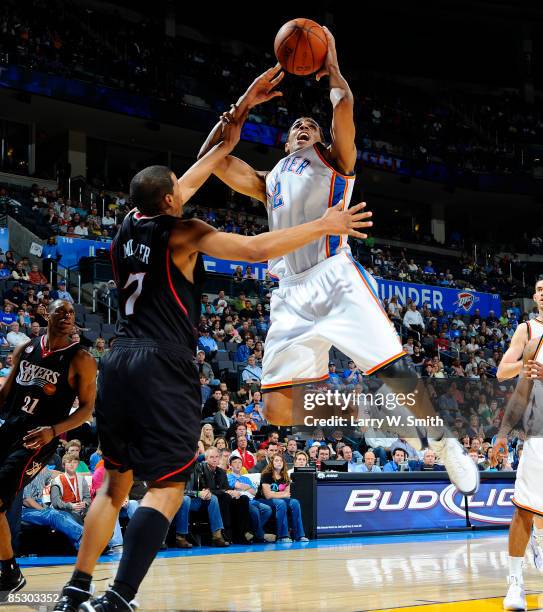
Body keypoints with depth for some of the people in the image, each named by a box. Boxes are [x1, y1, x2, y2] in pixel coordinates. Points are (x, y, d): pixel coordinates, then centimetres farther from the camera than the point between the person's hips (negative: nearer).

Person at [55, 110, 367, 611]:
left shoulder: (131, 223, 14)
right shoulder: (181, 233, -5)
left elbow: (181, 191, 30)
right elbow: (257, 249, -14)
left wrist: (224, 146, 37)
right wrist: (324, 226, -6)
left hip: (118, 364, 8)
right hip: (163, 368, -7)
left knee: (117, 481, 18)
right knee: (167, 487, -4)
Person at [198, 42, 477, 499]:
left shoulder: (333, 159, 16)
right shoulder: (269, 181, 29)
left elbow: (344, 103, -2)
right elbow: (212, 157, 21)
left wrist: (330, 65, 14)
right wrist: (245, 103, 20)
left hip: (336, 279, -4)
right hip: (291, 293, 4)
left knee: (395, 370, -10)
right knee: (276, 397, -4)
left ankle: (444, 444, 10)